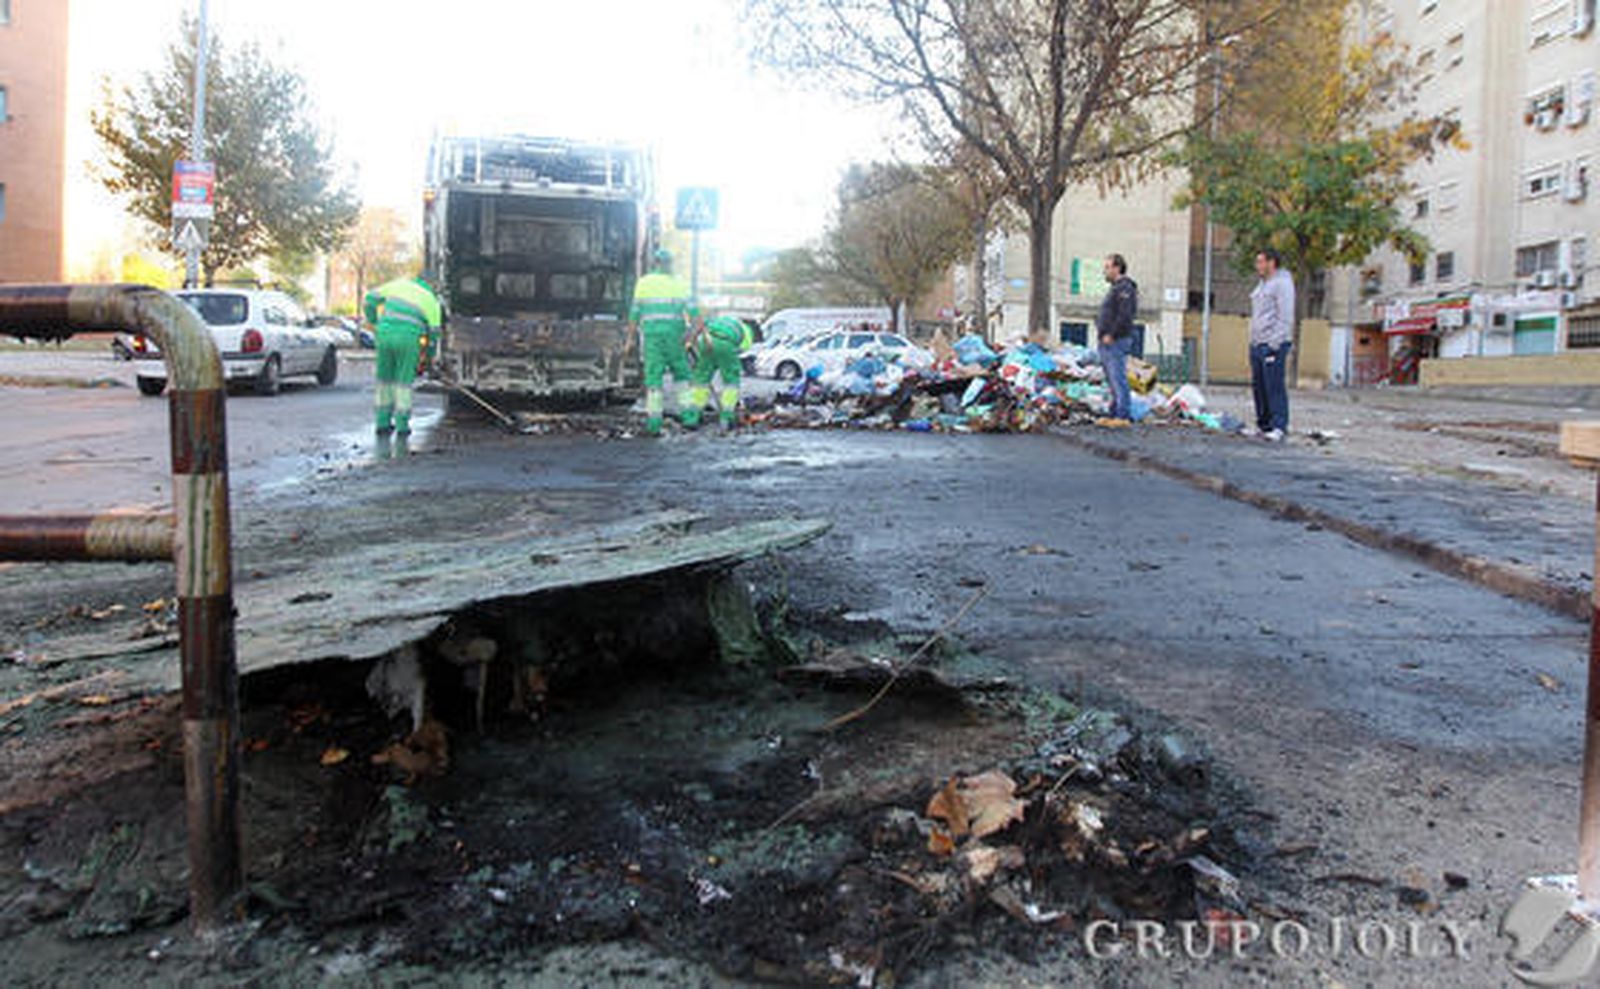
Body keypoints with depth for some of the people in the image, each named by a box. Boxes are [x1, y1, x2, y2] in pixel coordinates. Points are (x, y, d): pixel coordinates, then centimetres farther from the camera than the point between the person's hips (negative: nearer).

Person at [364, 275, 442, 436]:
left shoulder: (399, 284, 21)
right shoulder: (432, 301, 15)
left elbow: (369, 300, 15)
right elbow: (434, 332, 9)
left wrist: (374, 323, 27)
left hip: (385, 334, 2)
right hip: (408, 337, -2)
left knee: (385, 380, 14)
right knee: (404, 382, 8)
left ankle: (383, 423, 17)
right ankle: (402, 425, 7)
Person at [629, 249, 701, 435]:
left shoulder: (643, 283, 2)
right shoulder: (678, 284, 5)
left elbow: (635, 312, 1)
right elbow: (692, 310, -5)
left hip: (651, 336, -1)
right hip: (674, 335, 1)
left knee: (654, 378, 2)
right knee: (682, 375, 13)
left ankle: (654, 423, -3)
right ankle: (689, 415, 4)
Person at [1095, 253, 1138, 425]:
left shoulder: (1125, 288, -11)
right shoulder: (1115, 288, 22)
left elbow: (1125, 316, -20)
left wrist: (1110, 334, -19)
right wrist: (1099, 325, 13)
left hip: (1116, 341, -10)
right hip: (1107, 342, 10)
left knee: (1118, 379, -11)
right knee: (1113, 381, 10)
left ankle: (1123, 416, -12)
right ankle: (1114, 414, 12)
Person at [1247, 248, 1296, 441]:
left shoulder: (1282, 283, -8)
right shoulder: (1262, 284, 21)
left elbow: (1285, 317, -14)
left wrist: (1275, 344, -20)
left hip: (1273, 344, -9)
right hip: (1257, 344, 9)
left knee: (1274, 386, -10)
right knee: (1258, 386, 9)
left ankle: (1279, 427, -8)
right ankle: (1263, 425, 14)